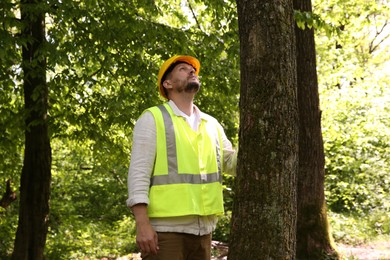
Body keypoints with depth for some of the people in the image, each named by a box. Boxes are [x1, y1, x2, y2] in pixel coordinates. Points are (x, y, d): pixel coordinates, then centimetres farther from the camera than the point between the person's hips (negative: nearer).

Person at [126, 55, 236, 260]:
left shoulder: (211, 124, 18)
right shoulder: (153, 119, 1)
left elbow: (233, 163, 18)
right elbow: (139, 172, -7)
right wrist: (142, 223, -16)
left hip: (203, 229, 6)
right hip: (166, 228, -5)